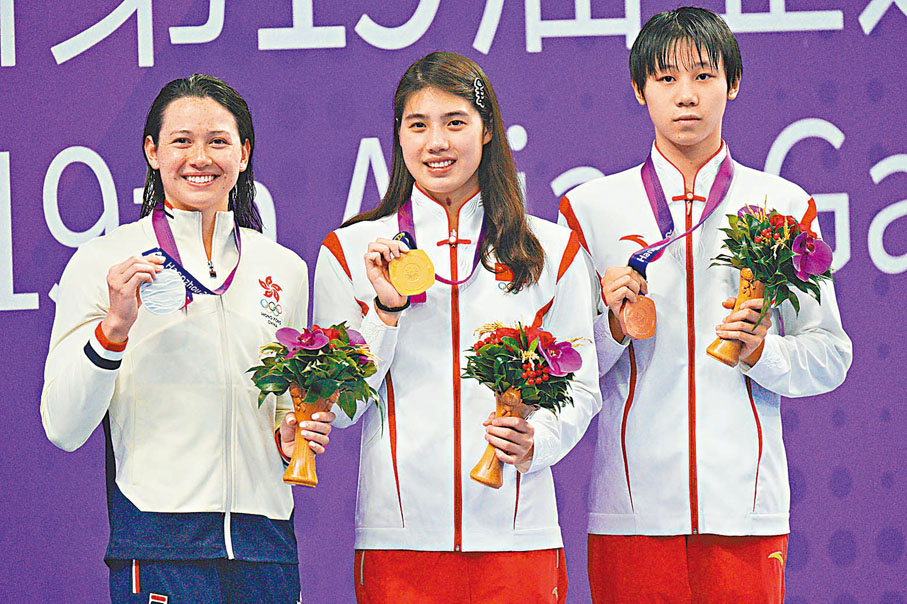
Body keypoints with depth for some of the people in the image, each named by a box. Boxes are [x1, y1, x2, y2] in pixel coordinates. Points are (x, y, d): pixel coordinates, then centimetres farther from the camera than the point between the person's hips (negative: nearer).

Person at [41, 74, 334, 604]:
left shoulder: (284, 269, 12)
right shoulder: (104, 262, 0)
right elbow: (64, 430, -5)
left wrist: (291, 436, 4)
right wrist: (113, 328, -17)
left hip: (265, 539, 4)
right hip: (156, 538, -4)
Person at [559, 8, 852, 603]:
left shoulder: (784, 206, 8)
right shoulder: (591, 208, 7)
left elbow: (830, 356, 8)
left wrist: (763, 352, -10)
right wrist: (612, 326, -12)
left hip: (746, 504, 0)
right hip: (634, 504, 0)